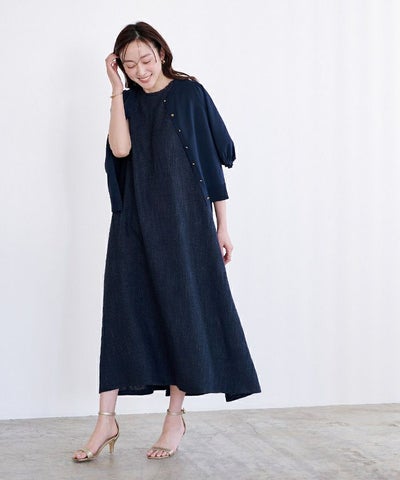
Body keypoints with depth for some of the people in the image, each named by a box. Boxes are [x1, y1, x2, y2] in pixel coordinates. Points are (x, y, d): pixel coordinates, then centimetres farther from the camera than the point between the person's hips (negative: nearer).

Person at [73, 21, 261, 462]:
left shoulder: (190, 94, 0)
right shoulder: (128, 101, 10)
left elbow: (214, 161, 0)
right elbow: (120, 149, -10)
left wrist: (222, 226, -2)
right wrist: (117, 88, -7)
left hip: (184, 220, -3)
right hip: (135, 220, 4)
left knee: (181, 309, 1)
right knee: (123, 310, 0)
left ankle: (176, 415, 11)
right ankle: (107, 419, 3)